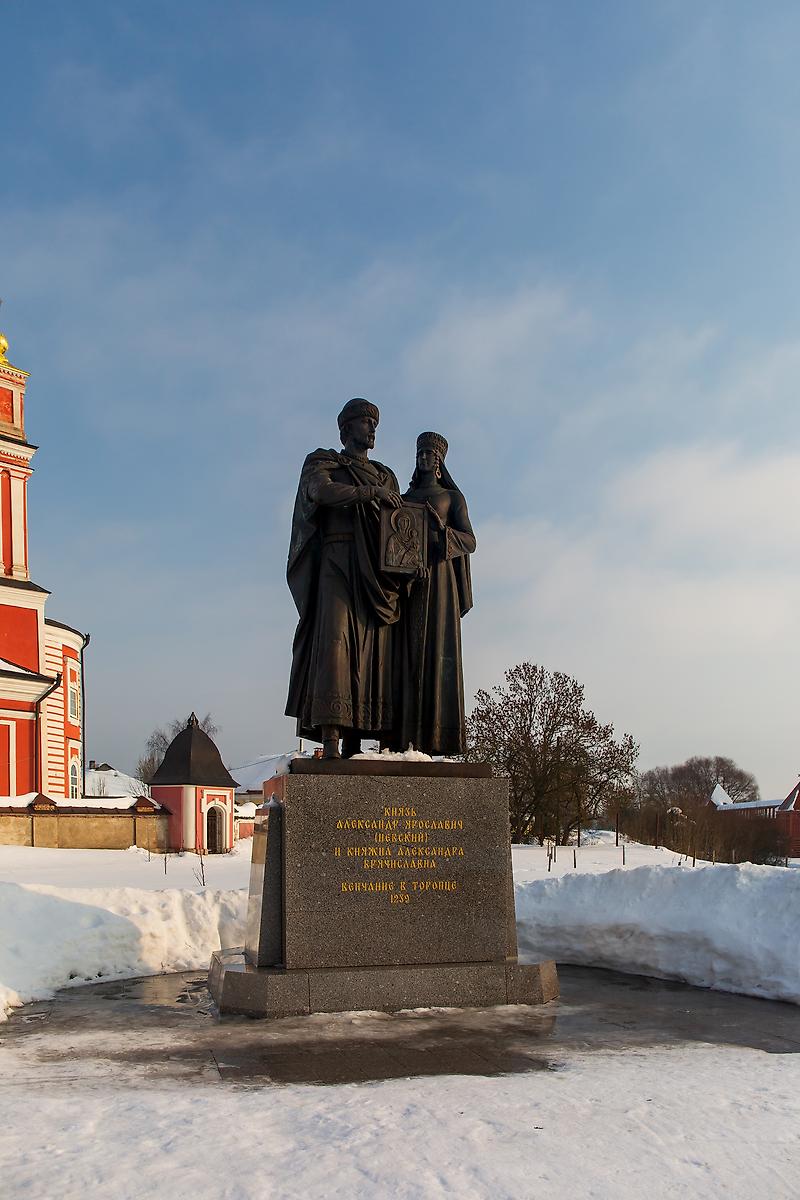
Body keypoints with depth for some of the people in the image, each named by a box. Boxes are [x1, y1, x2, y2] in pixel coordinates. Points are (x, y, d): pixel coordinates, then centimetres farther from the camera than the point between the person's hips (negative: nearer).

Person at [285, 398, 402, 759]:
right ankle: (330, 739, -27)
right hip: (337, 564, -5)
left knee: (370, 650, -6)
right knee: (335, 641, -19)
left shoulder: (385, 476, 27)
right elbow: (320, 490, -11)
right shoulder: (324, 463, 13)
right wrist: (370, 493, -7)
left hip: (376, 574, 5)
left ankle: (353, 745, -11)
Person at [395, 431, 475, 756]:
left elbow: (470, 542, 4)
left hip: (439, 576, -2)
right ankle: (409, 738, -13)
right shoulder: (404, 499, 21)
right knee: (410, 653, -7)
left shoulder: (452, 496, 13)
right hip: (408, 581, 3)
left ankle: (439, 737, -16)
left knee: (438, 651, -11)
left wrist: (442, 528, -14)